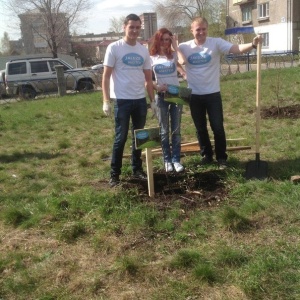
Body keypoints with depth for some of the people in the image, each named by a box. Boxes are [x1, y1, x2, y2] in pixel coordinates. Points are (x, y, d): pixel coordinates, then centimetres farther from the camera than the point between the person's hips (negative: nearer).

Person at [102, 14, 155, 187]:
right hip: (122, 100, -5)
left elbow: (148, 78, 14)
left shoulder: (144, 50, 10)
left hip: (140, 100, 5)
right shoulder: (114, 48, -4)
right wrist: (106, 101, -13)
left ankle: (137, 169, 26)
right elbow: (106, 76, -6)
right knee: (121, 138, 0)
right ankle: (115, 175, 11)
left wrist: (153, 100, 9)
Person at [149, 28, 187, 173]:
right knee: (164, 130, 5)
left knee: (176, 129, 3)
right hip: (161, 96, -1)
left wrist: (175, 46, -10)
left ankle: (176, 159, 9)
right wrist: (156, 87, -15)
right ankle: (167, 160, 12)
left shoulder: (174, 55, 4)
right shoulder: (152, 58, 2)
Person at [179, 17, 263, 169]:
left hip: (212, 94, -2)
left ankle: (221, 157, 18)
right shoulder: (184, 47, -2)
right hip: (194, 95, 2)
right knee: (200, 128, 14)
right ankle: (207, 155, 30)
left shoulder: (216, 43, -8)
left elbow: (237, 49, -20)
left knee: (218, 127, 3)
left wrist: (253, 44, -36)